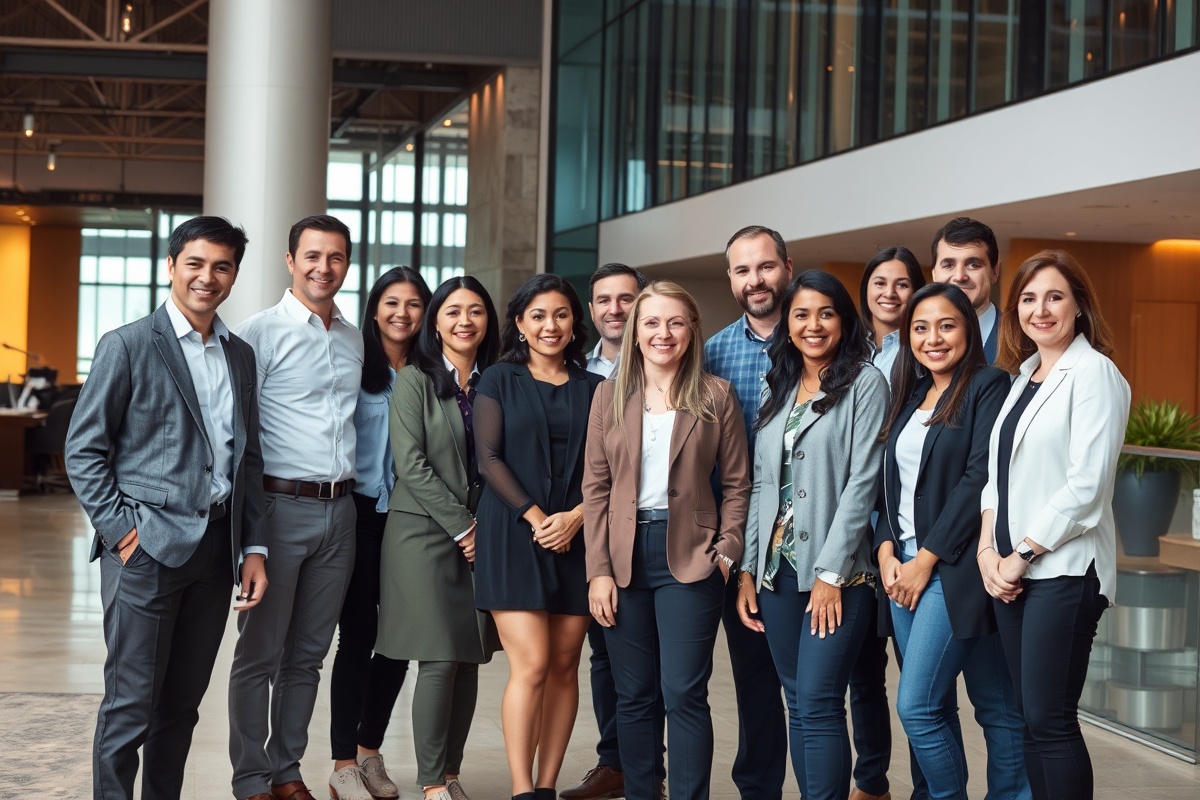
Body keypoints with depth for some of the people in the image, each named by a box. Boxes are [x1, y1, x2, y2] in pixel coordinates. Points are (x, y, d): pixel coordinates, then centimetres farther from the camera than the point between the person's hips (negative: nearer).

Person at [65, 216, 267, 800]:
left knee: (182, 704, 11)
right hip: (148, 548, -5)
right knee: (131, 704, -3)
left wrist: (253, 548, 10)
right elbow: (83, 450, -3)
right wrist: (119, 530, -11)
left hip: (216, 548, 5)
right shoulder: (127, 346, -2)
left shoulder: (240, 356, 15)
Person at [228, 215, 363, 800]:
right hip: (281, 506, -6)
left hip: (339, 510, 6)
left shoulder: (354, 340, 14)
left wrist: (348, 494, 15)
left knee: (308, 653, 11)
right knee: (260, 652, 1)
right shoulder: (262, 332, -5)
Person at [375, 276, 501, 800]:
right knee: (440, 659, -8)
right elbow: (411, 464, -8)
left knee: (470, 658, 4)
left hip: (480, 536, 4)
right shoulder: (416, 380, -1)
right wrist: (461, 524, -10)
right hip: (425, 533, -4)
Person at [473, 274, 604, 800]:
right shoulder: (499, 381, 6)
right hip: (514, 534, -3)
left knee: (564, 665, 1)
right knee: (531, 664, -12)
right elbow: (489, 458, -2)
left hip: (577, 536, 3)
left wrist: (578, 515, -10)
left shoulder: (592, 388, 12)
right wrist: (535, 517, -12)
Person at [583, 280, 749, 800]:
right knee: (634, 696, 6)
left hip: (689, 557, -2)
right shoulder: (610, 394, 7)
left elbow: (736, 484, 5)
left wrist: (726, 553, -7)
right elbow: (596, 486, 5)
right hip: (624, 557, 2)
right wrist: (599, 571, -2)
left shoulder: (715, 396, 2)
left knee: (683, 694, -5)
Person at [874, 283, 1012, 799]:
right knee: (935, 706, 10)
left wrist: (926, 559, -13)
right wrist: (887, 550, 0)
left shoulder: (988, 387, -6)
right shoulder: (910, 395, 16)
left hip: (952, 568, -7)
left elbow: (979, 480, -14)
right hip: (903, 564, 7)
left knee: (917, 706, -11)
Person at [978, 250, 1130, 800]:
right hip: (1011, 571, 7)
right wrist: (988, 550, 2)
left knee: (1049, 720, -7)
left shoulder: (1093, 373, -8)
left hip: (1063, 570, -7)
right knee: (1032, 718, 9)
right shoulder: (1023, 376, 16)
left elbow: (1085, 485, -15)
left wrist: (1021, 556, -12)